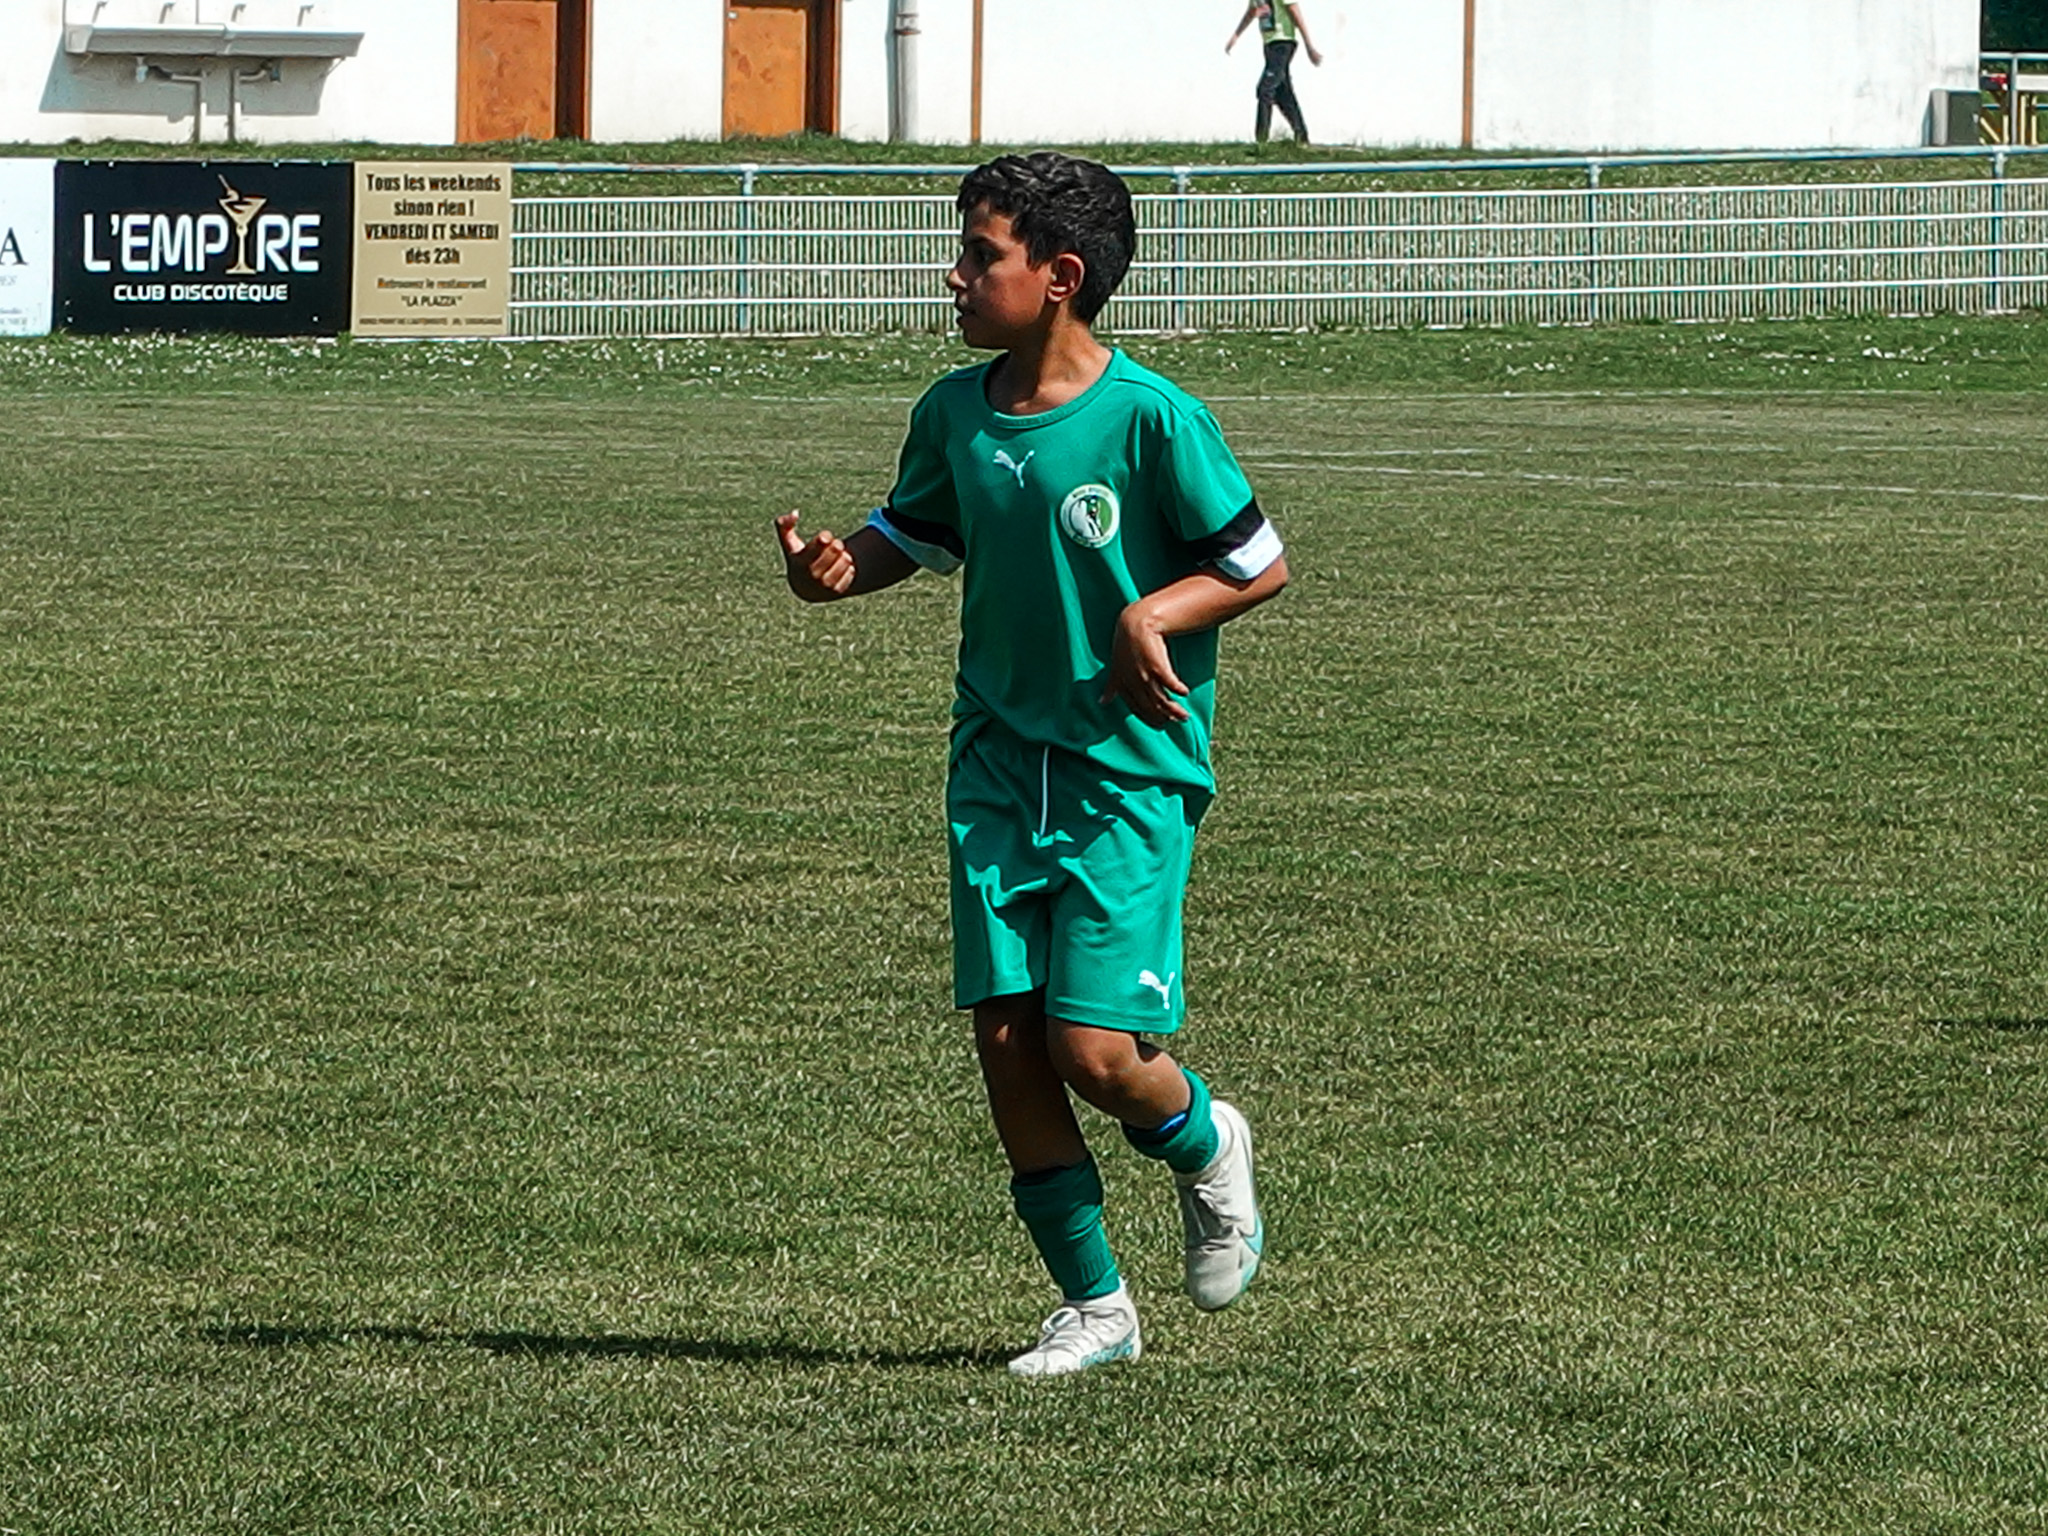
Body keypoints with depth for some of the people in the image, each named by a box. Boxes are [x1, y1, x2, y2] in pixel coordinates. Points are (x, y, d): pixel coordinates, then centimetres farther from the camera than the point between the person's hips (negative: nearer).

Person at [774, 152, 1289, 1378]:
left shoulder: (1152, 417, -14)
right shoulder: (956, 413, 3)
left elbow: (1260, 566, -5)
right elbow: (912, 534, 20)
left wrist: (1157, 613, -20)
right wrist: (842, 568, -1)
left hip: (1131, 775, -5)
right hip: (999, 765, 5)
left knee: (1094, 1052, -11)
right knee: (1005, 1035, -1)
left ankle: (1207, 1149, 24)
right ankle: (1094, 1305, 13)